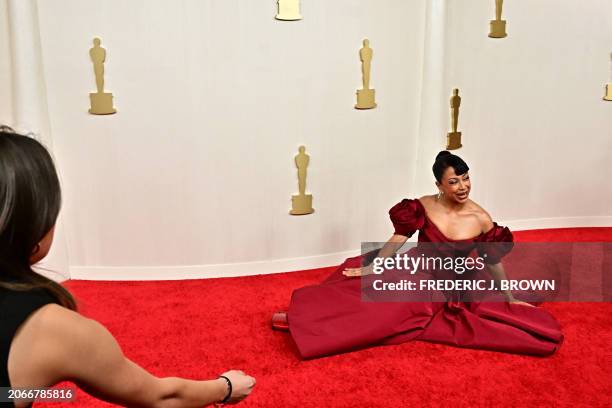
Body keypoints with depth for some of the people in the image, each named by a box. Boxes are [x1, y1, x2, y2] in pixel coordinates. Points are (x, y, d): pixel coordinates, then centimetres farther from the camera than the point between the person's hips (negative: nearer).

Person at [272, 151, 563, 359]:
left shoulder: (481, 220, -12)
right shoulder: (424, 207, -12)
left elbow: (493, 263, 0)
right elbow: (397, 240, -11)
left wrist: (510, 300, 8)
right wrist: (369, 269, -16)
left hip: (451, 292, 2)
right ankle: (305, 318, -10)